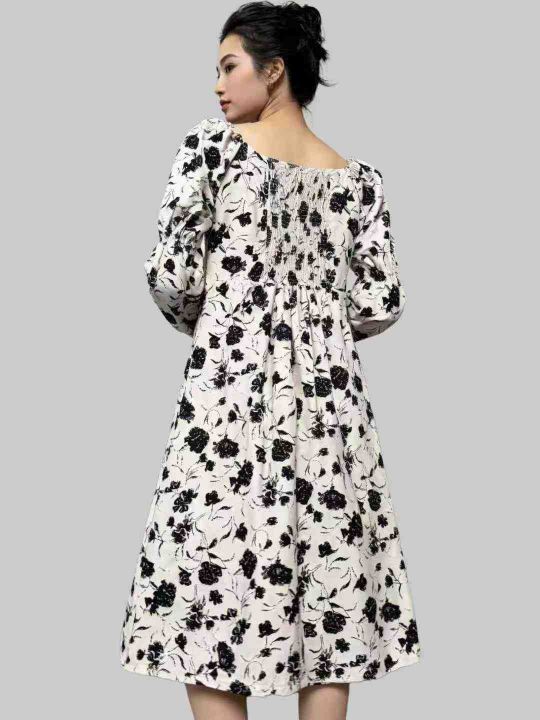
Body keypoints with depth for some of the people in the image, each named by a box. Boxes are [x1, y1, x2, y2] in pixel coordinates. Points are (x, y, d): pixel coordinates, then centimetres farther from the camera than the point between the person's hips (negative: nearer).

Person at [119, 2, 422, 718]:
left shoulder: (210, 146, -3)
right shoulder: (359, 177, 7)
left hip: (229, 391, -4)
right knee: (327, 615, 10)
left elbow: (171, 278, -7)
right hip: (328, 397, 4)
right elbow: (381, 305, 3)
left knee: (211, 609, 4)